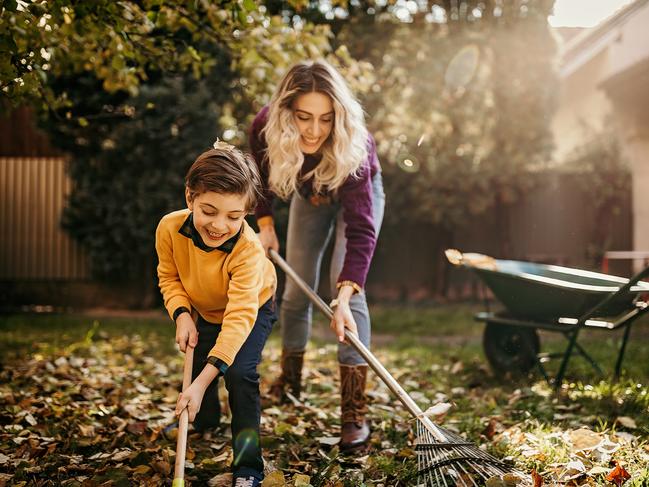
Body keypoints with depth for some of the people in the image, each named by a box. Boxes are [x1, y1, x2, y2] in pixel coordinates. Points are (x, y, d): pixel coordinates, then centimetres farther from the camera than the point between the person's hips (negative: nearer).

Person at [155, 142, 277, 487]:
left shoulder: (247, 250, -43)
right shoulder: (170, 228, -30)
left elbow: (239, 318, -46)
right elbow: (169, 278, -9)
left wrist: (201, 383, -52)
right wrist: (181, 314, -29)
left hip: (253, 309, -4)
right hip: (205, 312, 4)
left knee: (239, 373, -24)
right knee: (196, 368, 9)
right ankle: (206, 420, 47)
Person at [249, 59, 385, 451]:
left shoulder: (352, 147, -43)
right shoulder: (265, 128, -32)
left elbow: (361, 228, -47)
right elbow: (263, 175, -7)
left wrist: (344, 298, -56)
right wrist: (265, 223, -12)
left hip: (357, 194, -4)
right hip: (309, 195, 4)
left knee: (347, 286, -19)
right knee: (297, 288, 5)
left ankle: (355, 414, -19)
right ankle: (291, 379, 29)